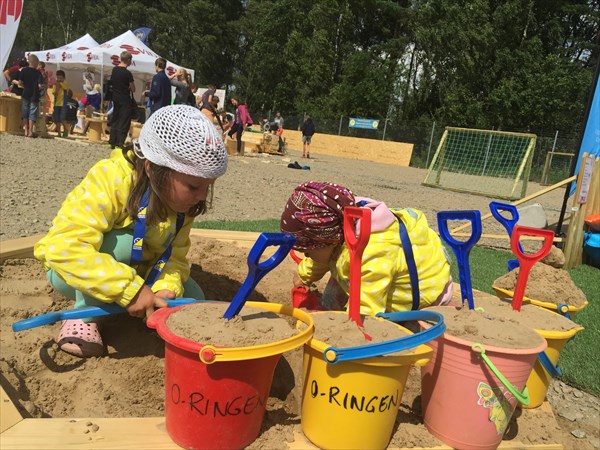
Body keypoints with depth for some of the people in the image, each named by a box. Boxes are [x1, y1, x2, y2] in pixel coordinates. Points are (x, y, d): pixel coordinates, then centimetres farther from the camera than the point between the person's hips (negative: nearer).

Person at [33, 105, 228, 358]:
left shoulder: (182, 200, -14)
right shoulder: (110, 180, -34)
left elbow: (175, 255, -12)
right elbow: (64, 248, -42)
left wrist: (166, 288, -33)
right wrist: (130, 290, -44)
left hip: (131, 272, 6)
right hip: (69, 270, -6)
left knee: (191, 297, -10)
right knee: (125, 242, -36)